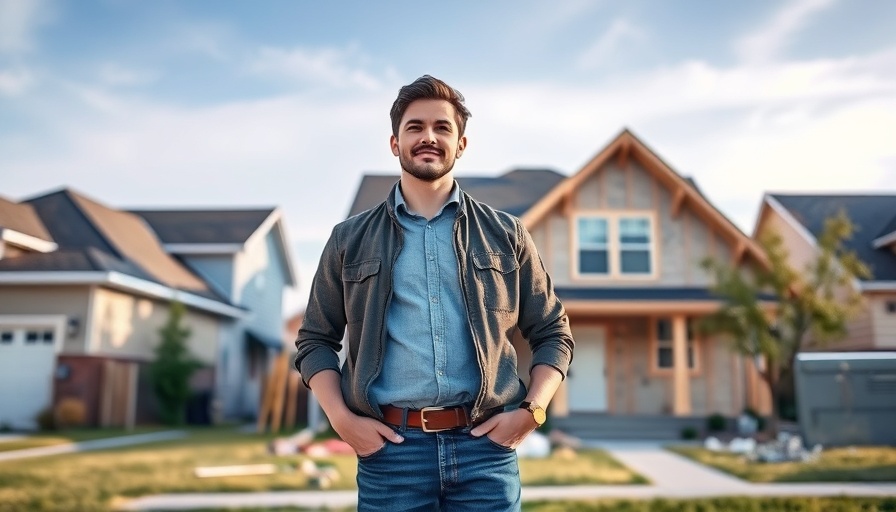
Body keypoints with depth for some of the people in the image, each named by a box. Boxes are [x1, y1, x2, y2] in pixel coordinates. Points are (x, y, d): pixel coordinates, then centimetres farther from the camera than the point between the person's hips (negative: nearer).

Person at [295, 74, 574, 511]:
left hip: (485, 446, 0)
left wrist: (531, 410, -2)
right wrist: (341, 419, -2)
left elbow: (553, 333, 12)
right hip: (389, 447, 0)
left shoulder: (505, 235, 9)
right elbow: (315, 340, 12)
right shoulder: (350, 240, 9)